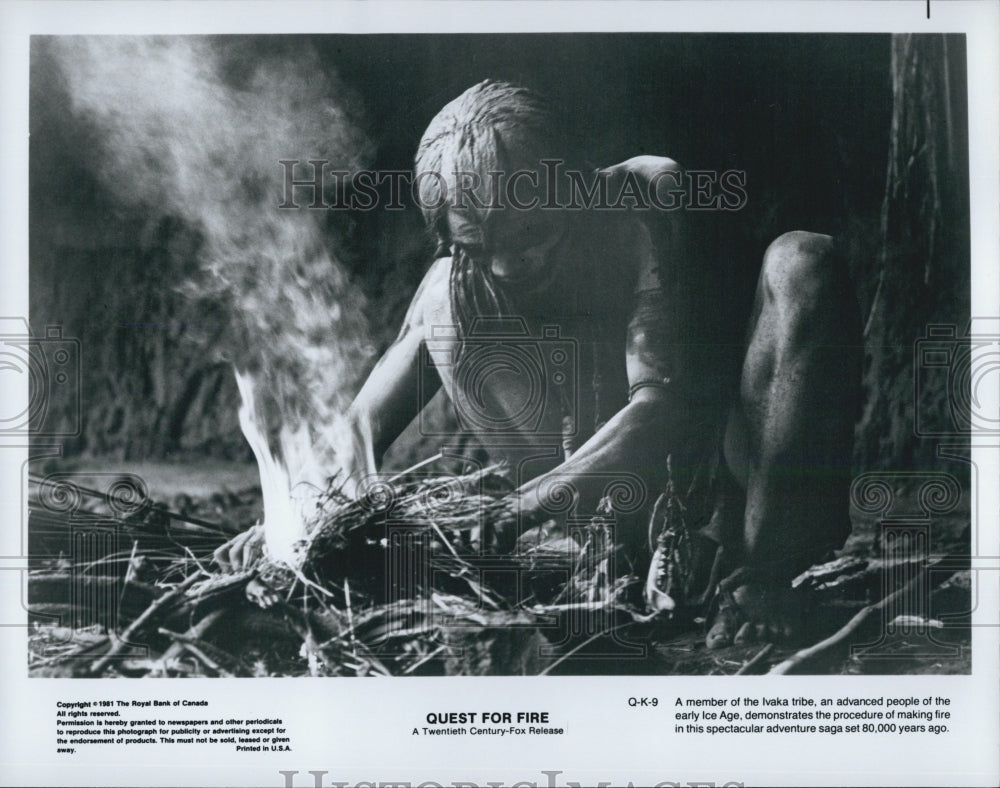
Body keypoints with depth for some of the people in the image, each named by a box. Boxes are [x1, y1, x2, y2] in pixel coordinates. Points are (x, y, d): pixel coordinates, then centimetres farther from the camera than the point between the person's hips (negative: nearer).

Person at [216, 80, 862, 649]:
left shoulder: (652, 198, -16)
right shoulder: (461, 281, -3)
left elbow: (663, 404, -28)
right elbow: (364, 423, -3)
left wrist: (507, 515, -37)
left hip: (767, 492, -3)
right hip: (639, 505, 3)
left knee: (804, 262, -27)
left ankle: (761, 574, -32)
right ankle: (661, 547, -20)